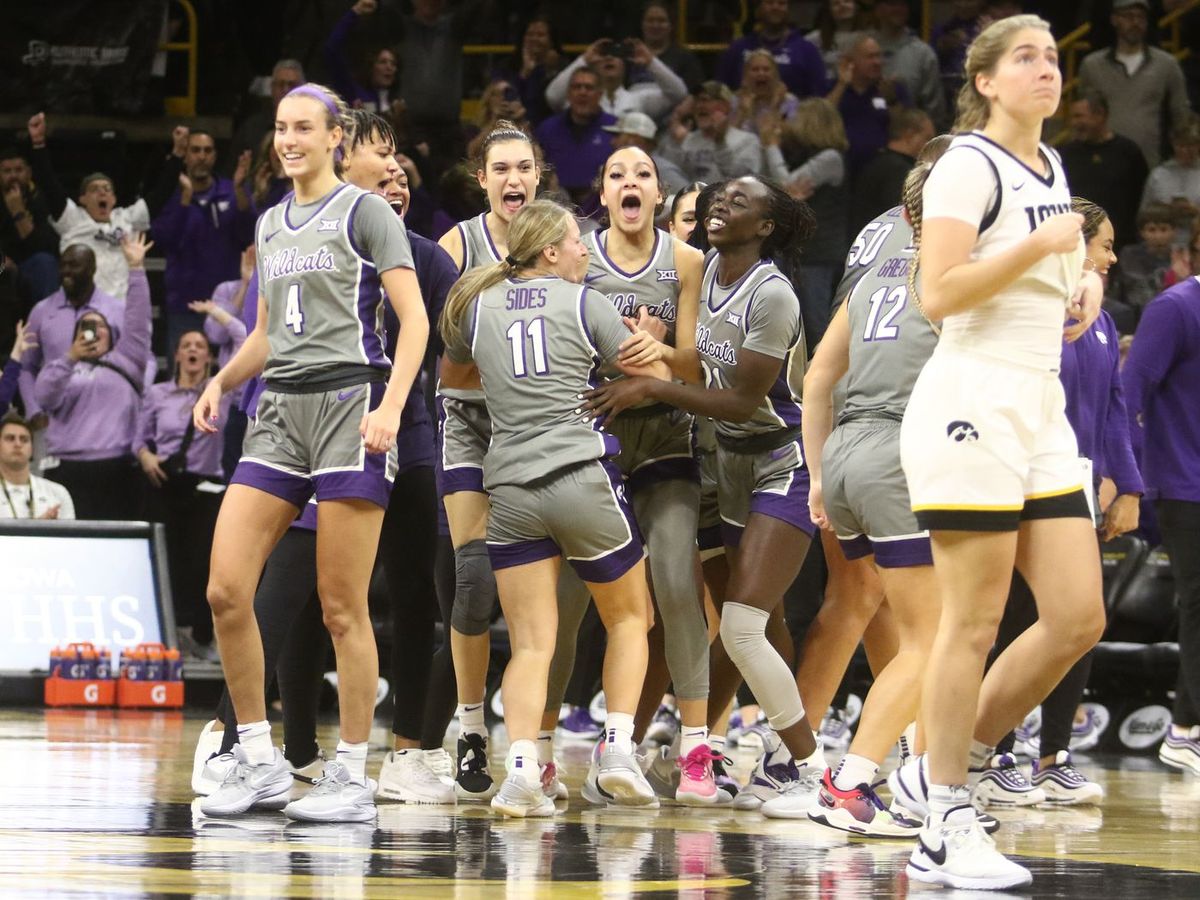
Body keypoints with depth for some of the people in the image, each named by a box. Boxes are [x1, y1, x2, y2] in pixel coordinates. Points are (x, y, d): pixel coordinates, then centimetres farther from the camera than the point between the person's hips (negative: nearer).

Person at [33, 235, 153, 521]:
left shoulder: (125, 361, 19)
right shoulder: (60, 367, 20)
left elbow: (137, 319, 9)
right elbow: (44, 398, 0)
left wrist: (135, 268, 3)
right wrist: (69, 359, -12)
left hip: (117, 472, 0)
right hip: (68, 468, 0)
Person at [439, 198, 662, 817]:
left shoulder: (479, 306, 12)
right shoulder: (582, 302, 3)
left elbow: (450, 373, 32)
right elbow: (652, 378, 5)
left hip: (510, 483, 3)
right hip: (581, 475, -3)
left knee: (530, 645, 1)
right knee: (628, 617, 16)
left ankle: (521, 768, -19)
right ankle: (618, 748, 2)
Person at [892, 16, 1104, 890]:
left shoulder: (1050, 169, 18)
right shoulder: (969, 165, -8)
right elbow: (939, 293, -17)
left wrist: (1082, 285, 15)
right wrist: (1040, 246, -18)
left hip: (1042, 408, 8)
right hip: (972, 401, -8)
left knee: (1079, 618, 2)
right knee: (973, 623, -6)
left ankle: (946, 764, 15)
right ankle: (948, 827, 1)